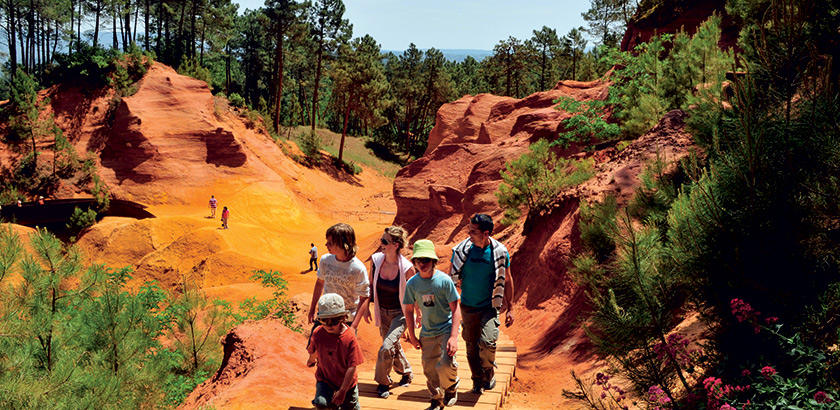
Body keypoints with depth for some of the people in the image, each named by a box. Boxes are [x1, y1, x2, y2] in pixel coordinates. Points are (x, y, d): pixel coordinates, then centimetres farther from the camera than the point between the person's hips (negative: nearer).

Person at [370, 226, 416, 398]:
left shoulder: (406, 268, -23)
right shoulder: (375, 260, -11)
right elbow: (371, 285, 5)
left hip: (400, 313, -5)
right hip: (382, 312, 5)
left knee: (386, 348, -15)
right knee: (394, 346, 19)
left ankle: (383, 383, 7)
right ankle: (406, 372, 45)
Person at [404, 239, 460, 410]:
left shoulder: (444, 280, -15)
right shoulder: (412, 283, -5)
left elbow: (455, 309, -12)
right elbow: (409, 309, 7)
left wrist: (453, 337, -18)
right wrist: (412, 336, 8)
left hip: (446, 329, -4)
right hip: (427, 333, 4)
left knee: (445, 365, -20)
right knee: (429, 370, 10)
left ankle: (451, 388, 13)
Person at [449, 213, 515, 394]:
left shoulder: (500, 252, -11)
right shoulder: (461, 250, -8)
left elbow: (507, 280, 2)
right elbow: (451, 278, 5)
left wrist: (510, 308, 4)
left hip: (490, 306, -2)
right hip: (468, 307, 2)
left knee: (487, 342, -19)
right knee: (471, 347, 9)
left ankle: (489, 372, 11)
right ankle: (478, 381, 31)